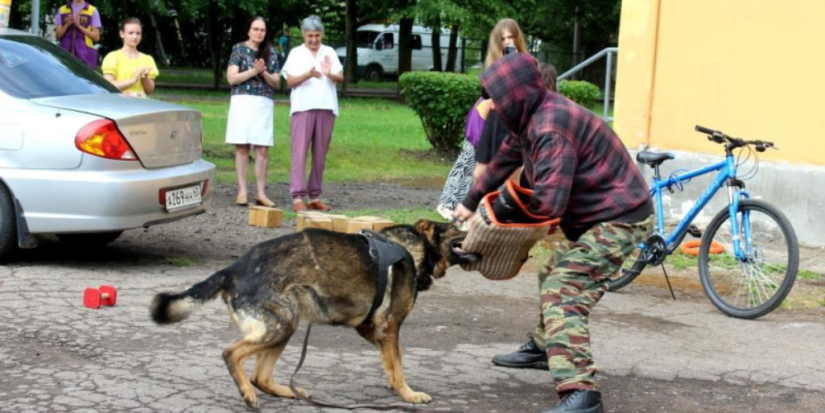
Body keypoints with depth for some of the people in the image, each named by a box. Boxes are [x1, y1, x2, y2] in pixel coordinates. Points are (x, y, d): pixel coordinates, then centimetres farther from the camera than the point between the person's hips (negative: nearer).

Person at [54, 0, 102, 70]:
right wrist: (67, 25, -9)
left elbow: (96, 37, 1)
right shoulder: (62, 10, 12)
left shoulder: (92, 11, 5)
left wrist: (79, 26, -10)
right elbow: (58, 35, 11)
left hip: (85, 55, -2)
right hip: (66, 53, 2)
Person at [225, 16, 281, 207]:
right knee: (242, 147, -2)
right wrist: (253, 71, -13)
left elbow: (277, 83, 12)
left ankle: (261, 193, 1)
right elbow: (232, 78, -3)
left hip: (264, 104, 2)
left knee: (262, 149, -2)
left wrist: (264, 73, -7)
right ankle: (242, 192, 0)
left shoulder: (271, 53, 12)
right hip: (242, 102, -2)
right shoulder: (239, 49, 4)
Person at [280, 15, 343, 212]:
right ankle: (297, 197, -12)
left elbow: (341, 77, 4)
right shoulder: (296, 53, 6)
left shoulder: (329, 53, 13)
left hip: (326, 108, 3)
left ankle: (314, 197, 9)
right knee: (300, 152, -9)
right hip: (303, 107, -3)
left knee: (320, 154, 4)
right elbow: (290, 81, -3)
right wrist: (308, 74, -21)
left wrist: (329, 73, -19)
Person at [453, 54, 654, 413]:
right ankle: (544, 348, 50)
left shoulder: (551, 128, -27)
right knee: (554, 276, 29)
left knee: (563, 294, -23)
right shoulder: (532, 118, 6)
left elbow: (548, 201, -34)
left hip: (618, 219, -11)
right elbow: (505, 159, 22)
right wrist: (470, 203, 31)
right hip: (599, 214, 11)